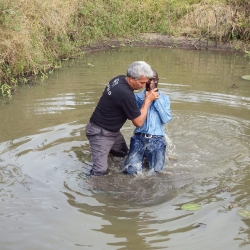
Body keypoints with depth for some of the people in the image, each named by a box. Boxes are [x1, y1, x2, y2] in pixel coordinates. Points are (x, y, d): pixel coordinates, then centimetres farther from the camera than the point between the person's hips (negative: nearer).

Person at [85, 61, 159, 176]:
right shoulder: (126, 94, -32)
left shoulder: (120, 79, -5)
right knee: (100, 171, -15)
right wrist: (148, 100, -13)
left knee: (123, 153, 24)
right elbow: (138, 122, -20)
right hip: (100, 133, -10)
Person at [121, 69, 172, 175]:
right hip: (139, 137, 0)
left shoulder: (164, 98, 10)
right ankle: (142, 156, 18)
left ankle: (148, 157, 22)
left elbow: (166, 119, -2)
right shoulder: (138, 97, 6)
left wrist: (157, 101, -6)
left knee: (155, 171, -11)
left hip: (157, 139, 1)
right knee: (131, 170, -15)